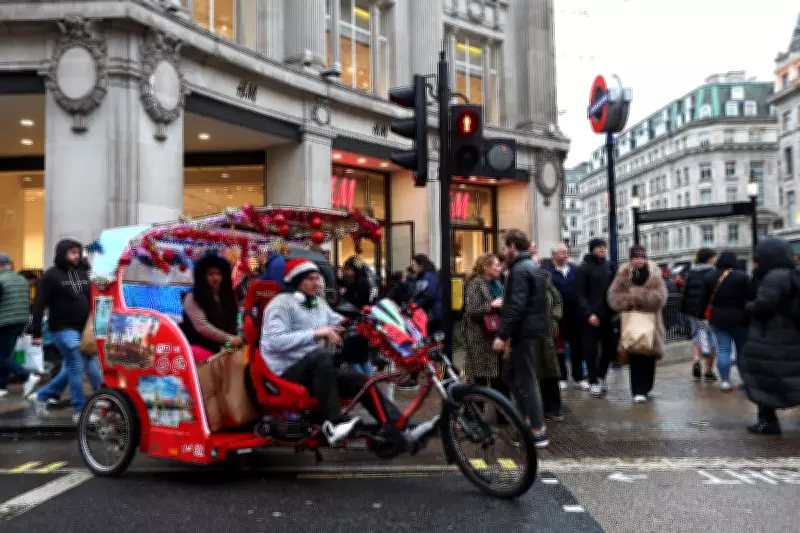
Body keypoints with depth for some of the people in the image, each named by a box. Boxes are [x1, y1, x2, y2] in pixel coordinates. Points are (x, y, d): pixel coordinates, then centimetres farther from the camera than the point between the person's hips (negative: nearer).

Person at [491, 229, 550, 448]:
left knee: (526, 380, -4)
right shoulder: (532, 267, 17)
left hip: (524, 332, -10)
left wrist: (502, 335, -22)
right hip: (531, 329, 10)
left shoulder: (520, 270, -15)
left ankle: (538, 432, 1)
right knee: (511, 374, 18)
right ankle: (530, 417, 20)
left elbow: (517, 306, -24)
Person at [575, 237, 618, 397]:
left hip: (607, 314, 5)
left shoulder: (609, 267, 11)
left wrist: (614, 311, 3)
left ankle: (601, 377, 24)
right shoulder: (583, 268, -3)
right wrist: (588, 314, -14)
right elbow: (580, 294, -7)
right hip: (591, 316, -4)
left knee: (610, 347, 6)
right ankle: (593, 382, 10)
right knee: (591, 348, 1)